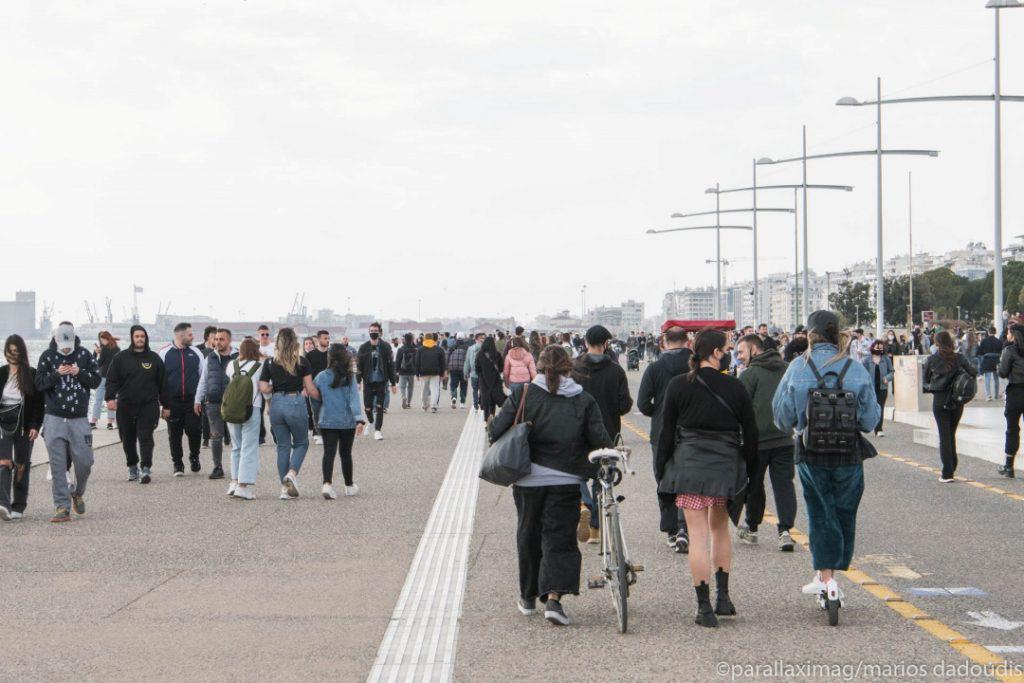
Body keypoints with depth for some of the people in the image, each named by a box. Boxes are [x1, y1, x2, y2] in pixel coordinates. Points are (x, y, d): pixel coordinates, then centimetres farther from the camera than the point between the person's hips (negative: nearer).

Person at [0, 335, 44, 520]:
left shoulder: (32, 375, 0)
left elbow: (39, 403, -1)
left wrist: (35, 426, -10)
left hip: (25, 425, 0)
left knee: (22, 465, 7)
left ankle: (18, 506, 14)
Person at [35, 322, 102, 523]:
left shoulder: (84, 355, 3)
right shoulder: (47, 356, 1)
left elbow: (96, 380, 2)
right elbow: (39, 384, -3)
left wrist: (80, 373, -14)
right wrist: (56, 374, -18)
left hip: (79, 419, 1)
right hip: (54, 418, -1)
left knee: (84, 462, 1)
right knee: (58, 466, -2)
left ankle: (78, 493, 30)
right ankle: (62, 507, 1)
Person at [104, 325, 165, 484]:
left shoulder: (154, 358, 7)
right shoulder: (121, 357, 5)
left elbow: (162, 382, 10)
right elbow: (112, 380, 2)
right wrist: (110, 398, -13)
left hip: (148, 405, -1)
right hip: (125, 406, 1)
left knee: (145, 437, -11)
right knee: (127, 439, 7)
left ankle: (146, 468, -13)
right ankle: (132, 467, 22)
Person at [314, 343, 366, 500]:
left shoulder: (321, 377, -3)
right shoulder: (350, 377, -6)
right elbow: (354, 398, -15)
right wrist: (359, 419, -21)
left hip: (327, 421, 0)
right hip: (347, 422, 0)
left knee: (329, 453, -4)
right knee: (346, 453, 15)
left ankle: (327, 484, -25)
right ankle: (349, 486, 28)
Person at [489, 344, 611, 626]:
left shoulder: (522, 394, -4)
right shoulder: (584, 401, -2)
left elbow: (496, 431, -7)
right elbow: (600, 440, -5)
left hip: (528, 479, 1)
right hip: (566, 480, -1)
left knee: (528, 536, 17)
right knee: (560, 538, 2)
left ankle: (528, 597, 28)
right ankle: (554, 598, -16)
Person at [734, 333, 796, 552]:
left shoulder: (750, 374, -9)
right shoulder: (786, 370, 11)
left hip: (758, 439, -4)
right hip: (784, 438, 4)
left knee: (754, 485, 11)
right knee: (784, 484, 2)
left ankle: (751, 529, 23)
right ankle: (785, 530, -11)